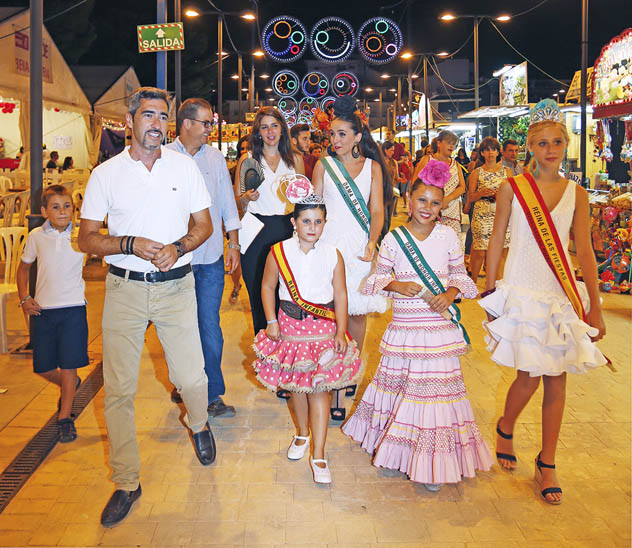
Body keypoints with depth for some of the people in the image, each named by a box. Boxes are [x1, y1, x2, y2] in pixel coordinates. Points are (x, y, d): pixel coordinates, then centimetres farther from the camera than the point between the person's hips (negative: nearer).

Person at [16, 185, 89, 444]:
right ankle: (69, 385, 40)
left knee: (69, 364, -1)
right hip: (43, 309, 3)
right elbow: (24, 267, 15)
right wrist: (24, 298, 6)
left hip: (73, 308, -2)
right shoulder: (36, 237, 3)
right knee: (43, 367, 9)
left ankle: (65, 417, 13)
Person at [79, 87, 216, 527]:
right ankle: (126, 483, 16)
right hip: (124, 288, 0)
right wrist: (132, 244, -15)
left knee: (192, 378, 2)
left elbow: (204, 225, 7)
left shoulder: (185, 166, 4)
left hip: (177, 286, 0)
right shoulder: (105, 174, 1)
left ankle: (199, 424, 39)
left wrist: (177, 247, -13)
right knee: (118, 390, 1)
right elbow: (88, 238, 2)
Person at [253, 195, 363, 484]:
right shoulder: (279, 252, -4)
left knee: (319, 387, -4)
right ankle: (302, 434, 37)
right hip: (290, 324, 1)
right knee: (295, 384, 12)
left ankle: (318, 455, 3)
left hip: (323, 327, -1)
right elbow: (268, 287, 5)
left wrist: (340, 332, -4)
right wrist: (271, 322, -2)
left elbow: (340, 295, 1)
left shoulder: (333, 254, -3)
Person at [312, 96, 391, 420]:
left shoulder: (372, 167, 9)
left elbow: (377, 211, 3)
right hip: (329, 243, -1)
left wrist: (372, 242, -12)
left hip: (360, 245, 1)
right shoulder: (324, 165, 9)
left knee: (357, 312, 4)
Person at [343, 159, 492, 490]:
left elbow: (459, 274, 9)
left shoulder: (448, 236, 1)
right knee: (397, 381, 9)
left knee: (436, 384, 1)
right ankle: (395, 450, 30)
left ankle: (431, 465, 13)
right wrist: (396, 285, -11)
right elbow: (378, 277, 8)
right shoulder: (393, 239, 0)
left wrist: (451, 293, -10)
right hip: (404, 324, 1)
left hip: (439, 325, -1)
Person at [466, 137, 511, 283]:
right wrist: (481, 194, -14)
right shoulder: (477, 173, 6)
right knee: (479, 252, -6)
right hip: (481, 216, -2)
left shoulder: (506, 171, 11)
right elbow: (469, 198, 6)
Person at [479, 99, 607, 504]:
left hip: (562, 295, 3)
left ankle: (547, 464, 20)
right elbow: (497, 241, 3)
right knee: (530, 377, -5)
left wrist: (595, 305, 3)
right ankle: (505, 429, 28)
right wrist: (489, 292, 4)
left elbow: (585, 251, 5)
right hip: (521, 292, -2)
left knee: (557, 379, 5)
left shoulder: (576, 194, 4)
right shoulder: (512, 188, -1)